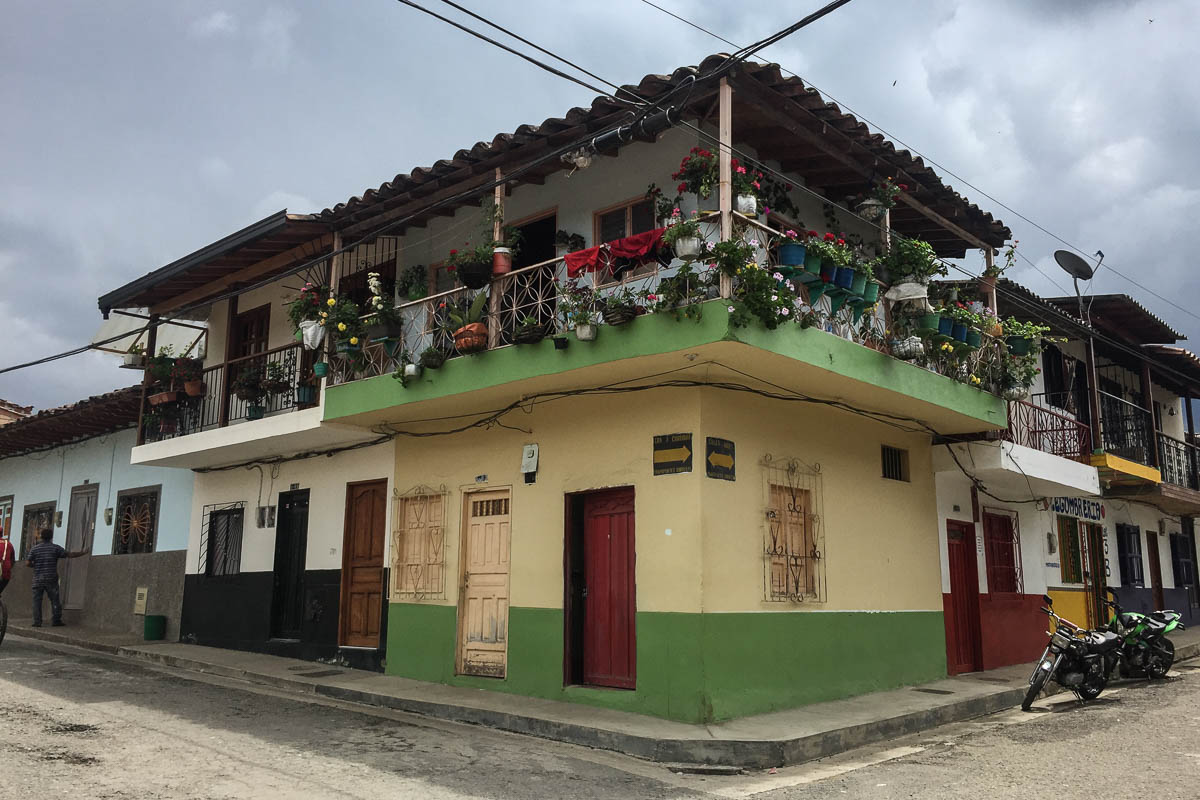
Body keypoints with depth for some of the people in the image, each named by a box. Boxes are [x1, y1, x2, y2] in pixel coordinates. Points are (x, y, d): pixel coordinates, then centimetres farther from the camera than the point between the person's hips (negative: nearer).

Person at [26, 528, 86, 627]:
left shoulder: (34, 548, 1)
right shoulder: (55, 548, -2)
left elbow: (28, 563, -2)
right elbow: (70, 555, 0)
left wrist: (35, 565, 19)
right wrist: (83, 553, 11)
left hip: (38, 579, 1)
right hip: (51, 579, -1)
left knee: (37, 601, 5)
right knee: (55, 600, 6)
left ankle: (37, 622, 1)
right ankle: (56, 621, 6)